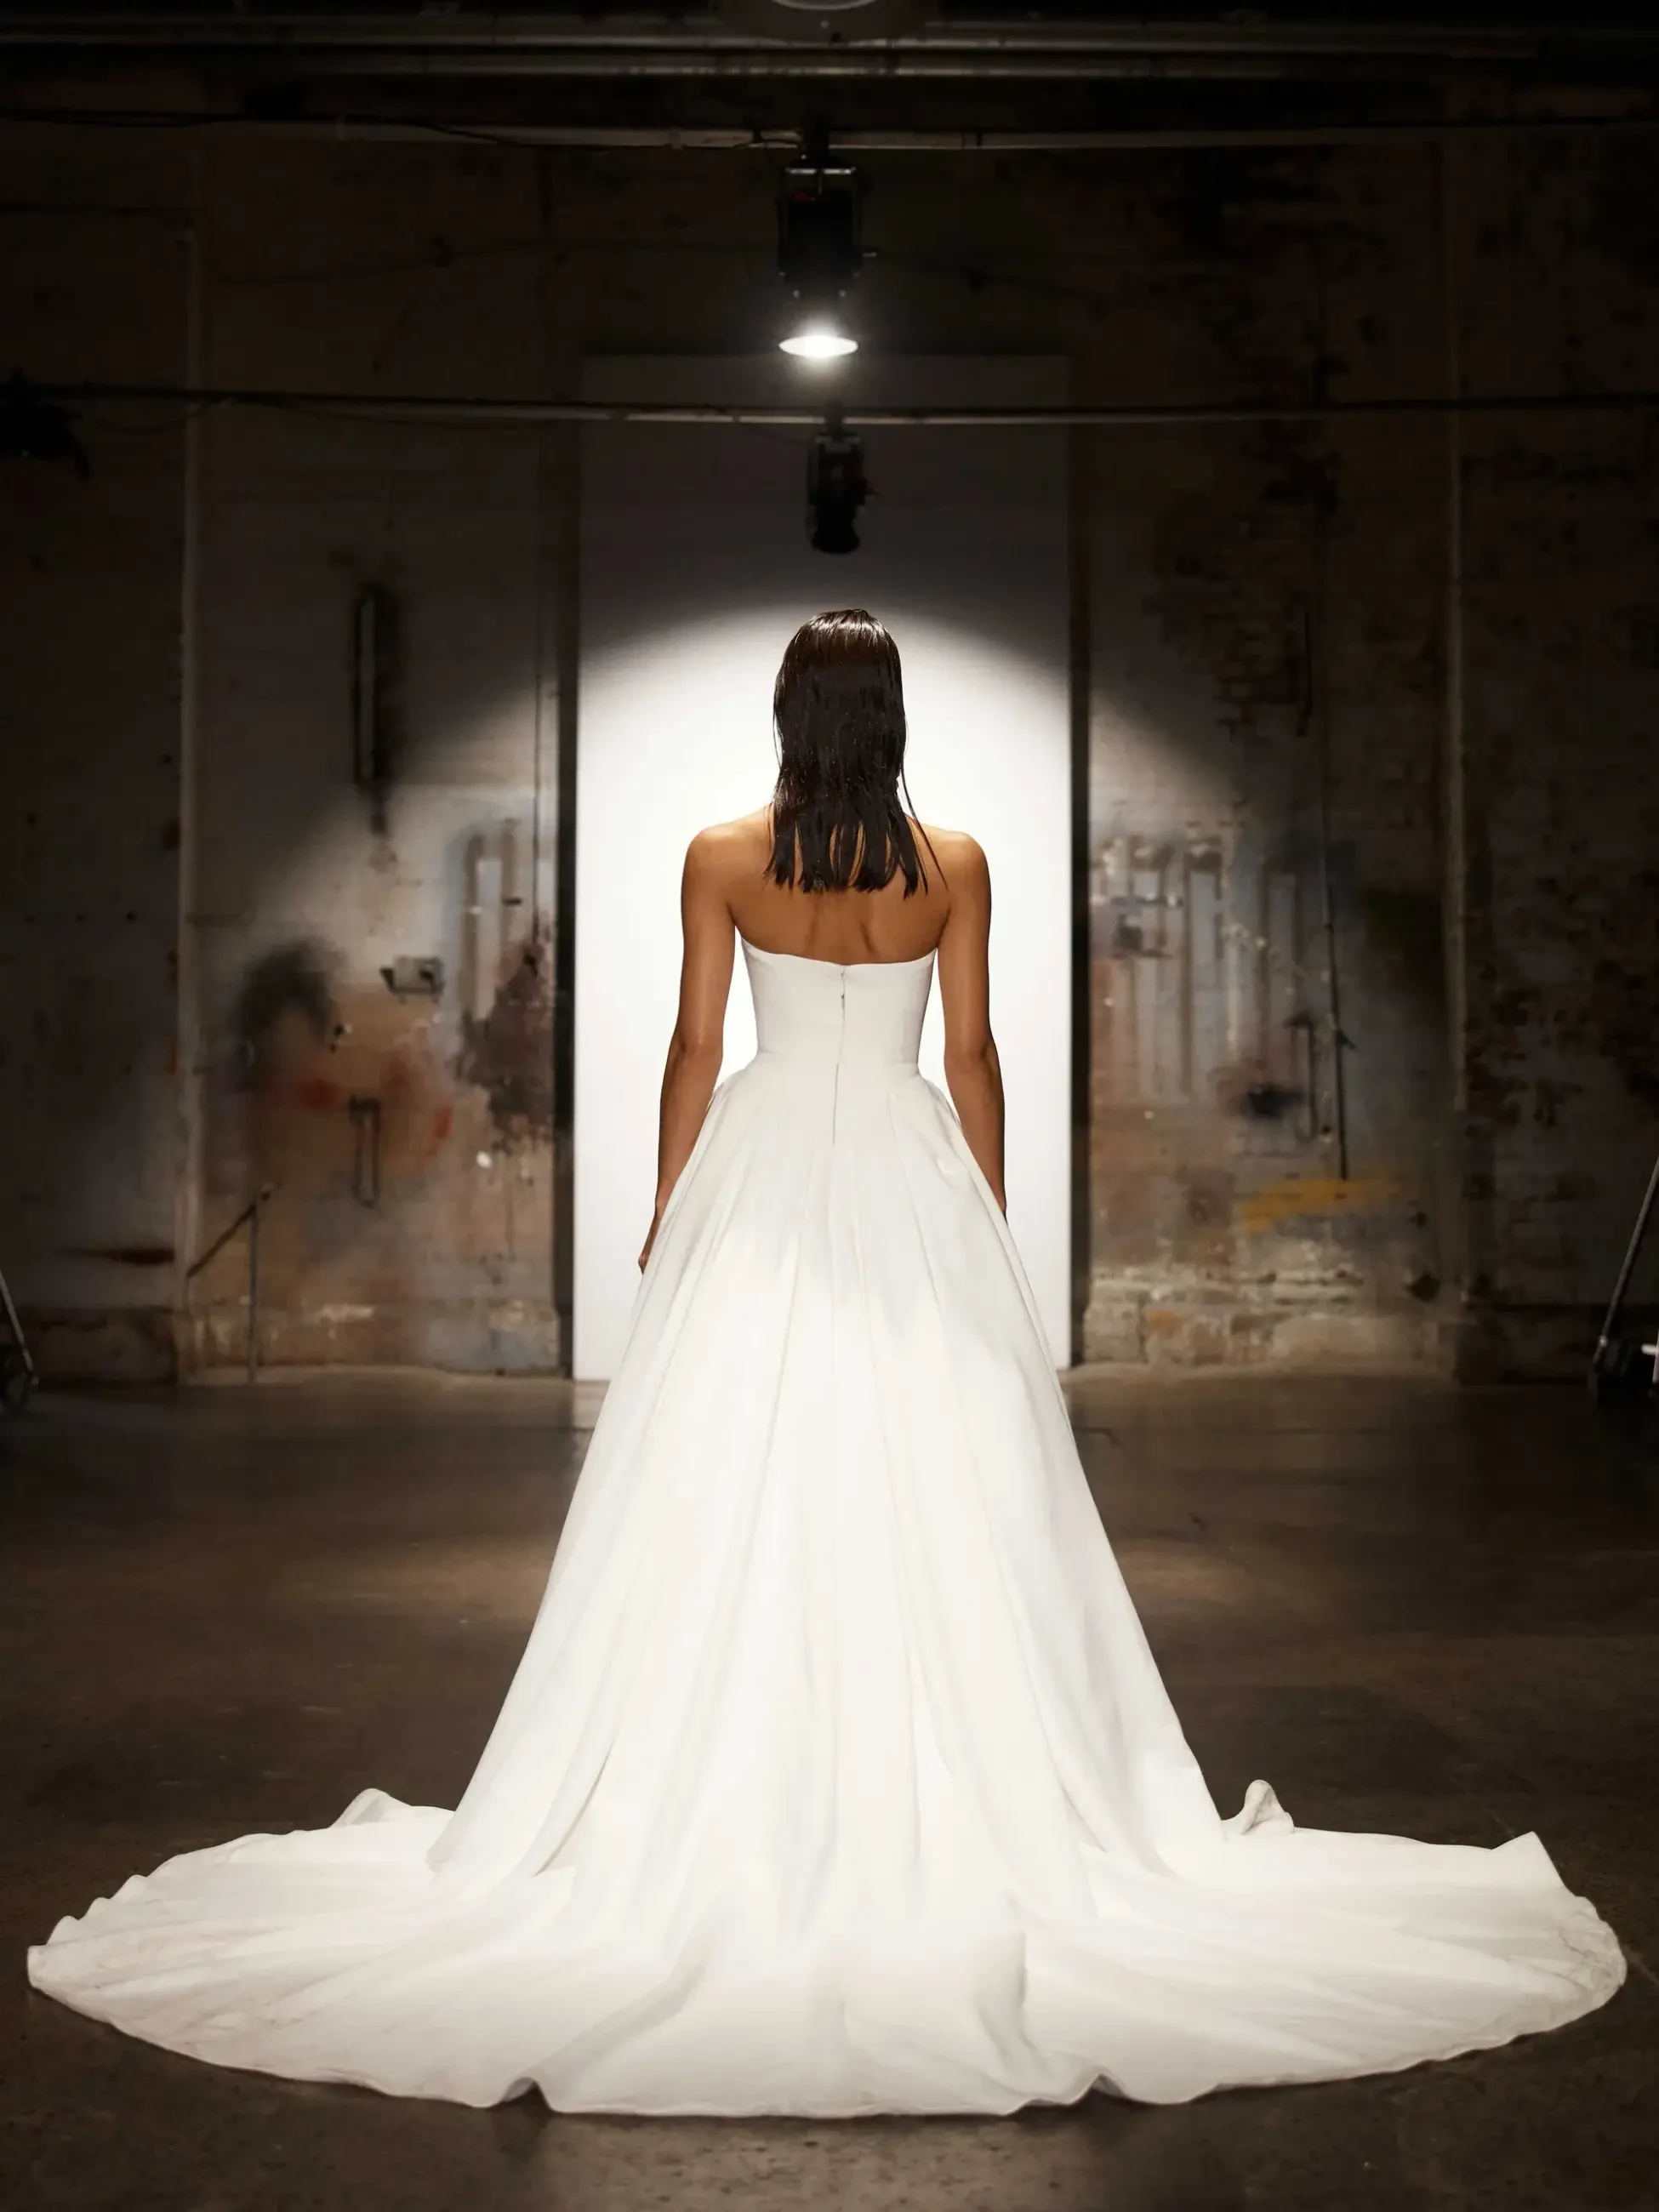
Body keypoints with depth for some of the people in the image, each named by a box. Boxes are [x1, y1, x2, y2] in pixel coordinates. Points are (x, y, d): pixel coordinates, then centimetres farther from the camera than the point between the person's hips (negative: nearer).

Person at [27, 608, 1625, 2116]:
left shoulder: (724, 860, -3)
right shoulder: (954, 867, -1)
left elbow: (694, 1045, -1)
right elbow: (973, 1054, 1)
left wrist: (666, 1214, 8)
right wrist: (991, 1222, 10)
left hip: (761, 1177, 0)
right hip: (912, 1188, 0)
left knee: (732, 1500, 4)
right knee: (933, 1501, 4)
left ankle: (729, 1804, 10)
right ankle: (955, 1802, 9)